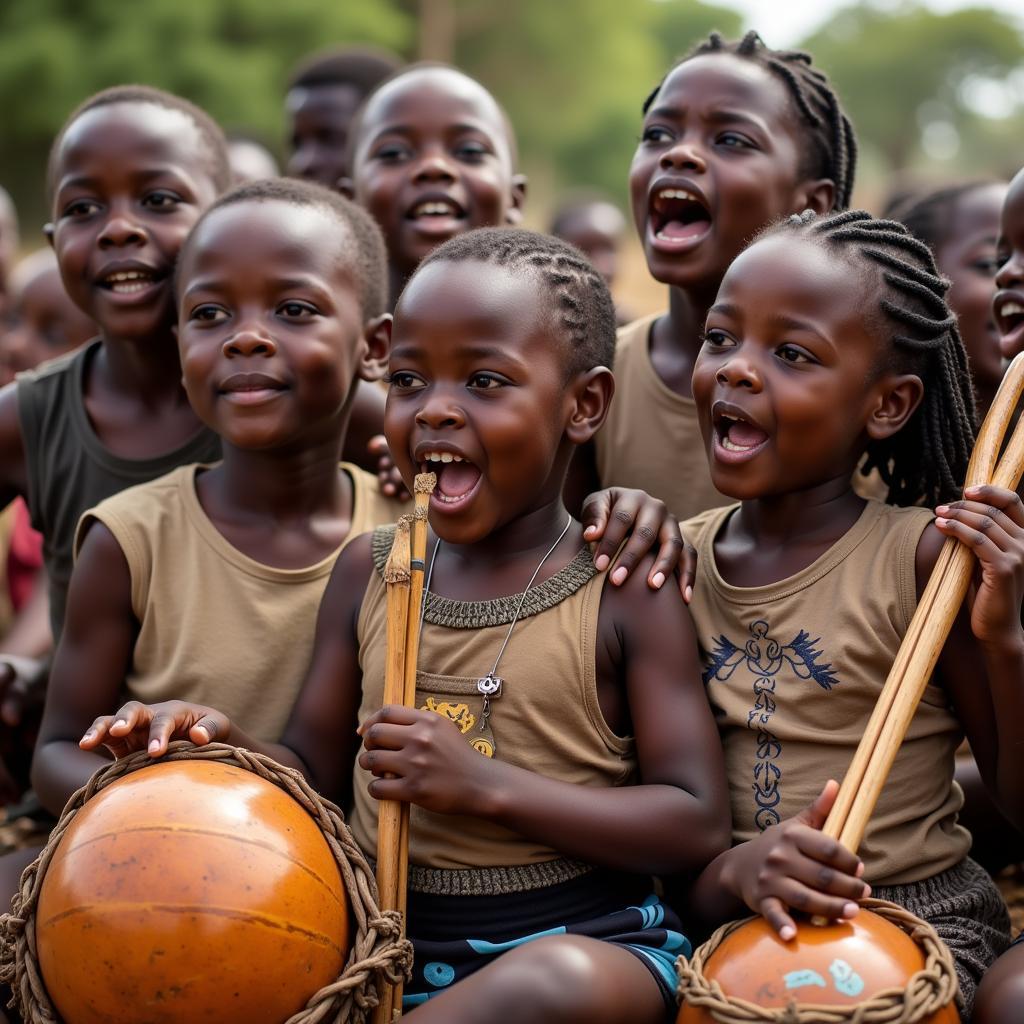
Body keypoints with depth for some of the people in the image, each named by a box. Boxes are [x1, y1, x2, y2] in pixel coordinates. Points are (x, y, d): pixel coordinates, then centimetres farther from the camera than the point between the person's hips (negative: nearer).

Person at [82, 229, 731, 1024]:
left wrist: (488, 785, -18)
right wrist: (225, 742, -10)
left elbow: (698, 826, -9)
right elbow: (320, 774, 12)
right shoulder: (369, 570, 7)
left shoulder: (625, 589, -6)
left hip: (577, 941, -2)